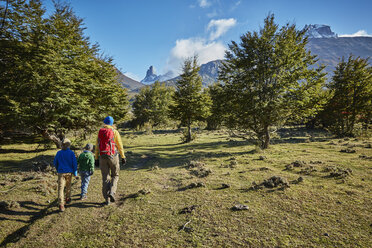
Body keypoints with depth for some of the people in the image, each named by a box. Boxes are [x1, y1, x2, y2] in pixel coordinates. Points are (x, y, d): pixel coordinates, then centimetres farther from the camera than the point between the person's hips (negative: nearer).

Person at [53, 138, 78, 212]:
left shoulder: (59, 153, -1)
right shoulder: (71, 153, -6)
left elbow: (55, 163, 9)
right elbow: (74, 163, -7)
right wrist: (75, 174, 0)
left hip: (61, 172, 0)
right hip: (69, 172, 0)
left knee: (61, 188, -3)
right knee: (68, 186, 21)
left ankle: (61, 205, -11)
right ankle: (68, 198, 38)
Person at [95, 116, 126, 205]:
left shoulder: (100, 132, 7)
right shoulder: (115, 132, -3)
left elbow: (97, 146, 8)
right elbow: (120, 146, -4)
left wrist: (96, 158, 12)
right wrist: (123, 157, 2)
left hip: (103, 157, 3)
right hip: (113, 156, -3)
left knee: (105, 178, 8)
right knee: (115, 175, 14)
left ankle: (107, 199, 9)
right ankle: (111, 192, -7)